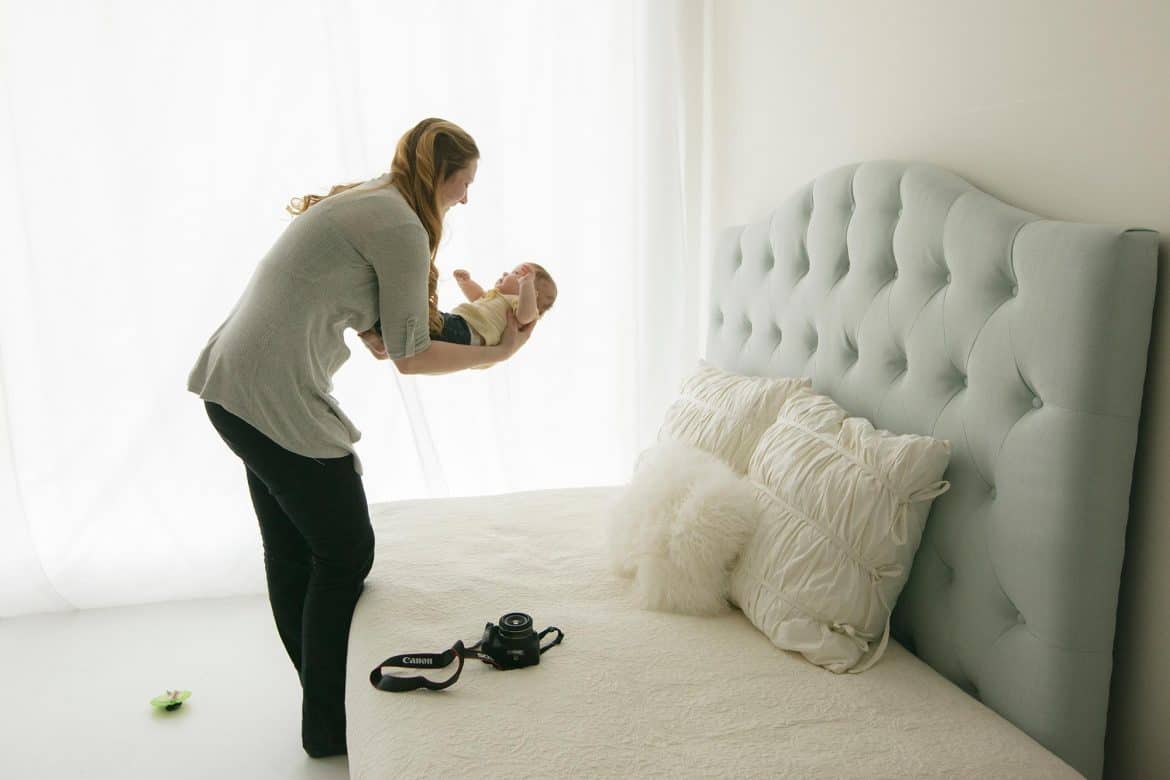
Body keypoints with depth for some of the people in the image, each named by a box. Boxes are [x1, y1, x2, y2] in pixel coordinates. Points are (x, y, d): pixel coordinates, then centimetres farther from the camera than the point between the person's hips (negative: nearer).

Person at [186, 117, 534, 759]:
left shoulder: (359, 200, 17)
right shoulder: (402, 227, -13)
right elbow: (410, 358, -10)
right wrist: (499, 353, 0)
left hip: (231, 385, 10)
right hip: (278, 399, -10)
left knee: (290, 552, 18)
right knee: (345, 553, 4)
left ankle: (321, 701, 34)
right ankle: (329, 725, 19)